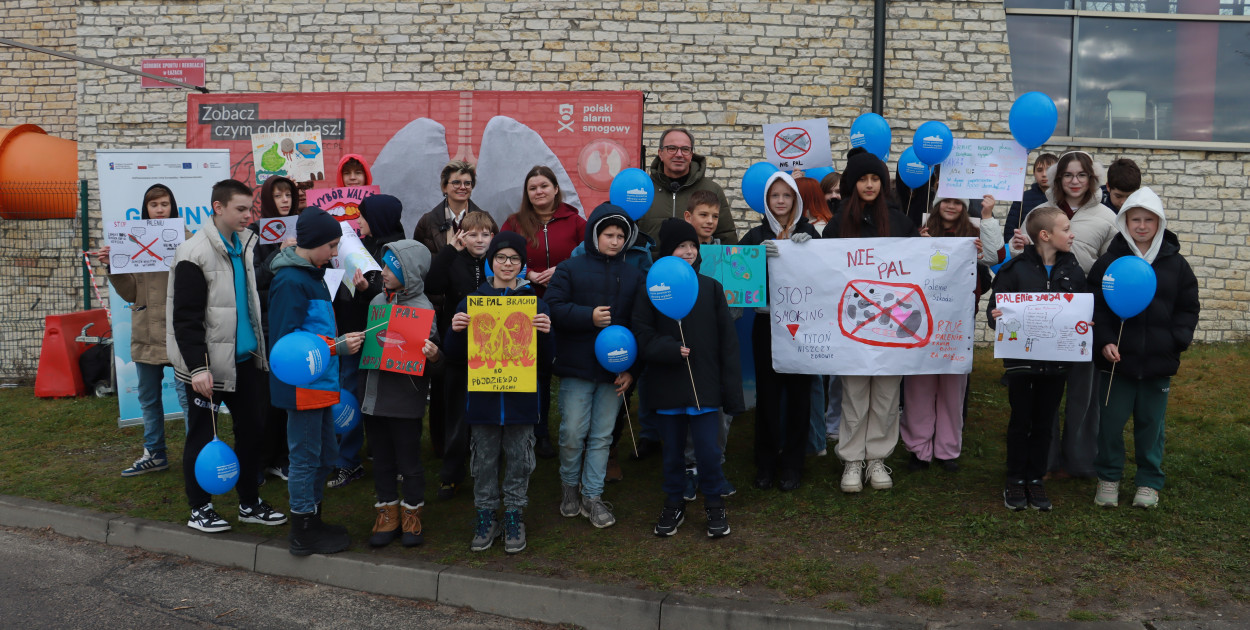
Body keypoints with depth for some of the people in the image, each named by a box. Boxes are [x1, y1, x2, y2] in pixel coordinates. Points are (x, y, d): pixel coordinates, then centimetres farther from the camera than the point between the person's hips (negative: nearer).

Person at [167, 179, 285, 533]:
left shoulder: (246, 246, 10)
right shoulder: (194, 254, -13)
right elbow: (185, 318, -16)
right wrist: (197, 367, -21)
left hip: (244, 358, 7)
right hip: (208, 363, -7)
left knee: (252, 428, 11)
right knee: (202, 435, 5)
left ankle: (250, 503, 24)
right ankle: (199, 509, 19)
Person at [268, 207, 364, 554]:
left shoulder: (311, 274, 14)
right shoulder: (290, 281, -17)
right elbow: (286, 340, -23)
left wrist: (342, 340, 8)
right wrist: (337, 347, -20)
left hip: (320, 383, 10)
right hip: (302, 385, -10)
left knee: (325, 454, 17)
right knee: (305, 457, 1)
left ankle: (312, 521, 30)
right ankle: (303, 534, 13)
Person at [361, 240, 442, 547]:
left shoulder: (423, 309, -11)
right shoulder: (377, 302, 7)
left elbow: (429, 359, -11)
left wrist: (433, 357, -32)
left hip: (404, 400, -6)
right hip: (373, 395, 6)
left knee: (409, 461, 6)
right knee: (382, 460, 15)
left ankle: (412, 515, 24)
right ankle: (387, 515, 28)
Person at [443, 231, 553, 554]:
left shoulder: (535, 303, 1)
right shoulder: (472, 301, 3)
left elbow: (546, 357, 1)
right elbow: (454, 356, 4)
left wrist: (545, 331, -19)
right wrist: (456, 330, -15)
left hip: (521, 396, -1)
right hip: (482, 394, 1)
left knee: (518, 458, 8)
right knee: (485, 458, 10)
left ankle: (514, 516, 23)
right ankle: (486, 516, 24)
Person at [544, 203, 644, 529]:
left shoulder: (633, 275, 9)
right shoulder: (569, 269, 1)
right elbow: (553, 309, -7)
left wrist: (631, 369, 1)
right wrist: (588, 317, -18)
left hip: (614, 370, 3)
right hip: (576, 368, -2)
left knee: (602, 436, 7)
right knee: (573, 433, 1)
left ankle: (592, 496, 17)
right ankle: (569, 485, 25)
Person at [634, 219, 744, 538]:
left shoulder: (711, 288, 3)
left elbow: (727, 341, 1)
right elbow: (643, 336, -4)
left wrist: (731, 389, -3)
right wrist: (671, 350, -22)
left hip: (705, 386, 0)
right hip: (667, 385, 0)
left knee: (709, 450, 0)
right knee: (673, 450, 13)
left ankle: (714, 505, 22)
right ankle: (673, 505, 30)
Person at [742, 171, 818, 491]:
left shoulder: (807, 233, 7)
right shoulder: (757, 235, 6)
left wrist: (809, 247, -19)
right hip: (767, 322, 0)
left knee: (798, 391, 3)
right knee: (767, 392, 2)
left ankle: (792, 464, 15)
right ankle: (766, 462, 14)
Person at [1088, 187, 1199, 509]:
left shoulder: (1175, 263, 3)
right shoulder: (1109, 262, -3)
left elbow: (1188, 308, 8)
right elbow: (1095, 306, -2)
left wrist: (1178, 340, -5)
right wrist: (1104, 341, -13)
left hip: (1159, 362, 1)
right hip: (1117, 359, -1)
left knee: (1151, 424, 12)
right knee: (1110, 422, 6)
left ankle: (1149, 481, 27)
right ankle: (1108, 477, 24)